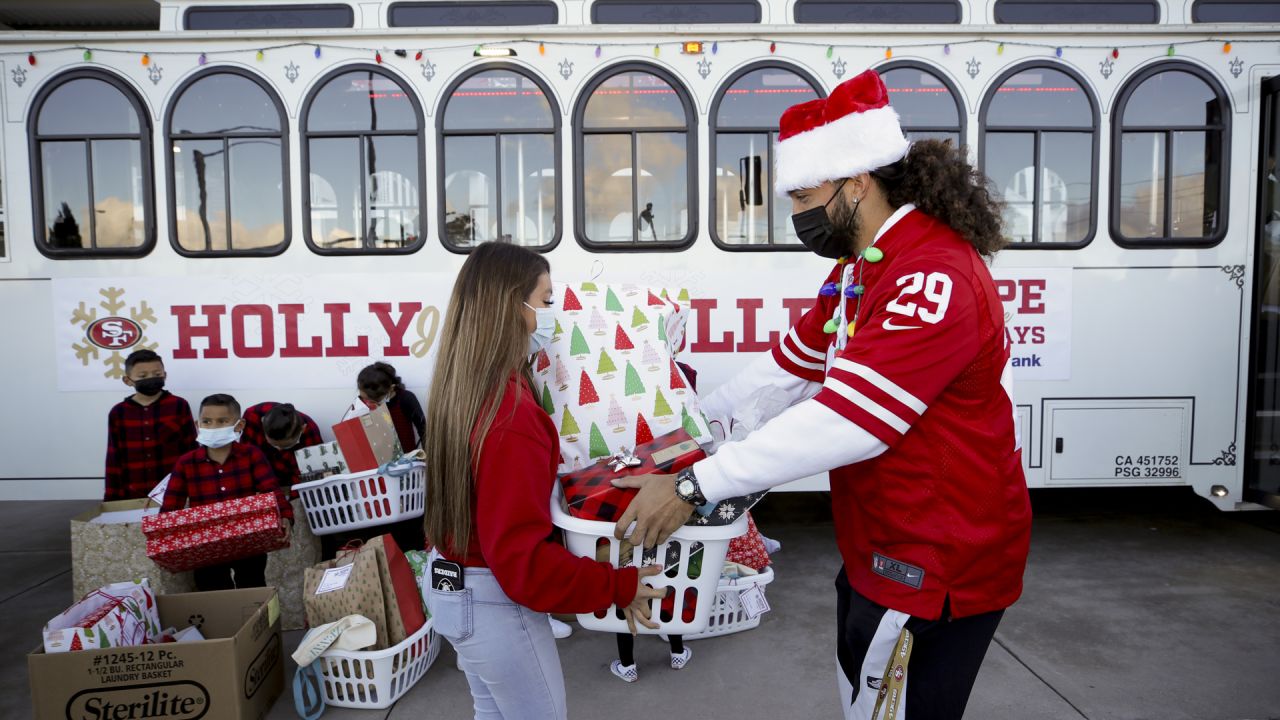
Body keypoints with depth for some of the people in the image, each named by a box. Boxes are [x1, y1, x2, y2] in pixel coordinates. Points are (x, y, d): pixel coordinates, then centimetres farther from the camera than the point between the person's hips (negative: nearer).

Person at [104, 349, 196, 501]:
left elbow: (191, 451, 1)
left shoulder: (179, 406, -1)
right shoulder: (118, 413, 4)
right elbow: (114, 461, 7)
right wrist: (111, 498, 2)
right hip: (133, 494, 2)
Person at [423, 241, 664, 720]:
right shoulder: (511, 414, -29)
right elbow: (522, 558, -28)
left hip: (453, 586, 9)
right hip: (494, 602, -8)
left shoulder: (460, 390, -1)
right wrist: (617, 587, -22)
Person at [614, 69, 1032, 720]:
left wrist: (695, 485, -31)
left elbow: (846, 422, -34)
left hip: (935, 569, -10)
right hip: (881, 547, 10)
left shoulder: (934, 277, -26)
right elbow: (790, 365, 14)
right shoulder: (859, 270, 9)